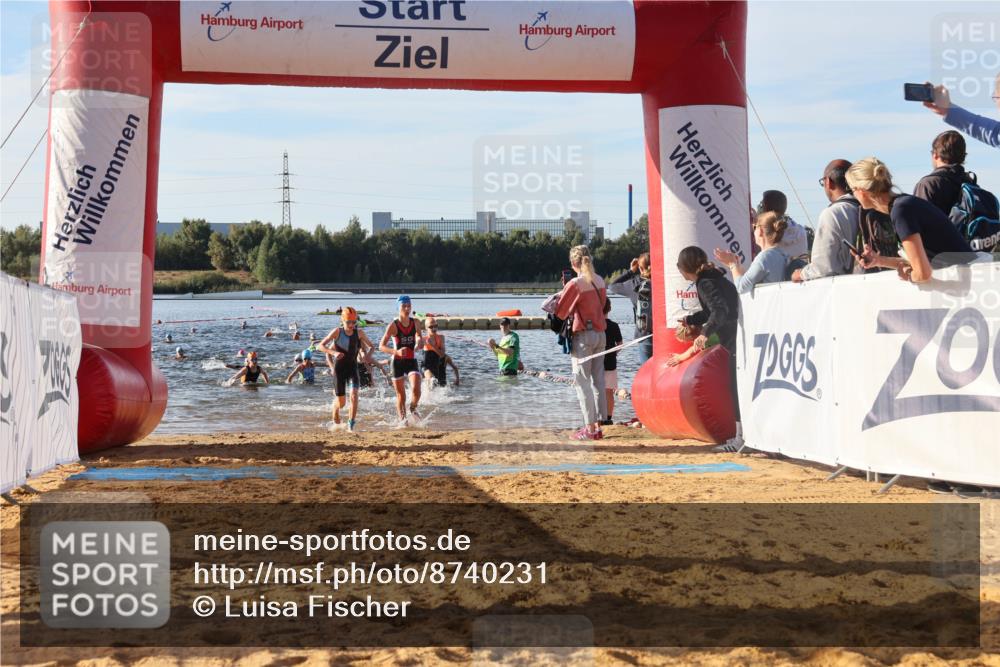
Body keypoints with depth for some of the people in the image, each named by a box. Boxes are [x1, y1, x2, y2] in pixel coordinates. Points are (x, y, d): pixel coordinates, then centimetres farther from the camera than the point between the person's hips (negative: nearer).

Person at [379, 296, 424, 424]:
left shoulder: (416, 323, 0)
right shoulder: (393, 325, -11)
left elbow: (419, 340, 15)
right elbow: (381, 346, -12)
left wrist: (419, 341, -11)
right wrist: (396, 352, -28)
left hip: (411, 361, 2)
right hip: (398, 362, -2)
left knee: (416, 390, -16)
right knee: (401, 395, 5)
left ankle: (413, 408, 15)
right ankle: (402, 419, 22)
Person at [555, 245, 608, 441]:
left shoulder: (575, 284, -14)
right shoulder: (599, 281, 6)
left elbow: (560, 313, -8)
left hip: (583, 335, -7)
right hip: (600, 334, 7)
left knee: (582, 381, -2)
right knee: (598, 380, 10)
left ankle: (590, 428, -4)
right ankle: (598, 425, 12)